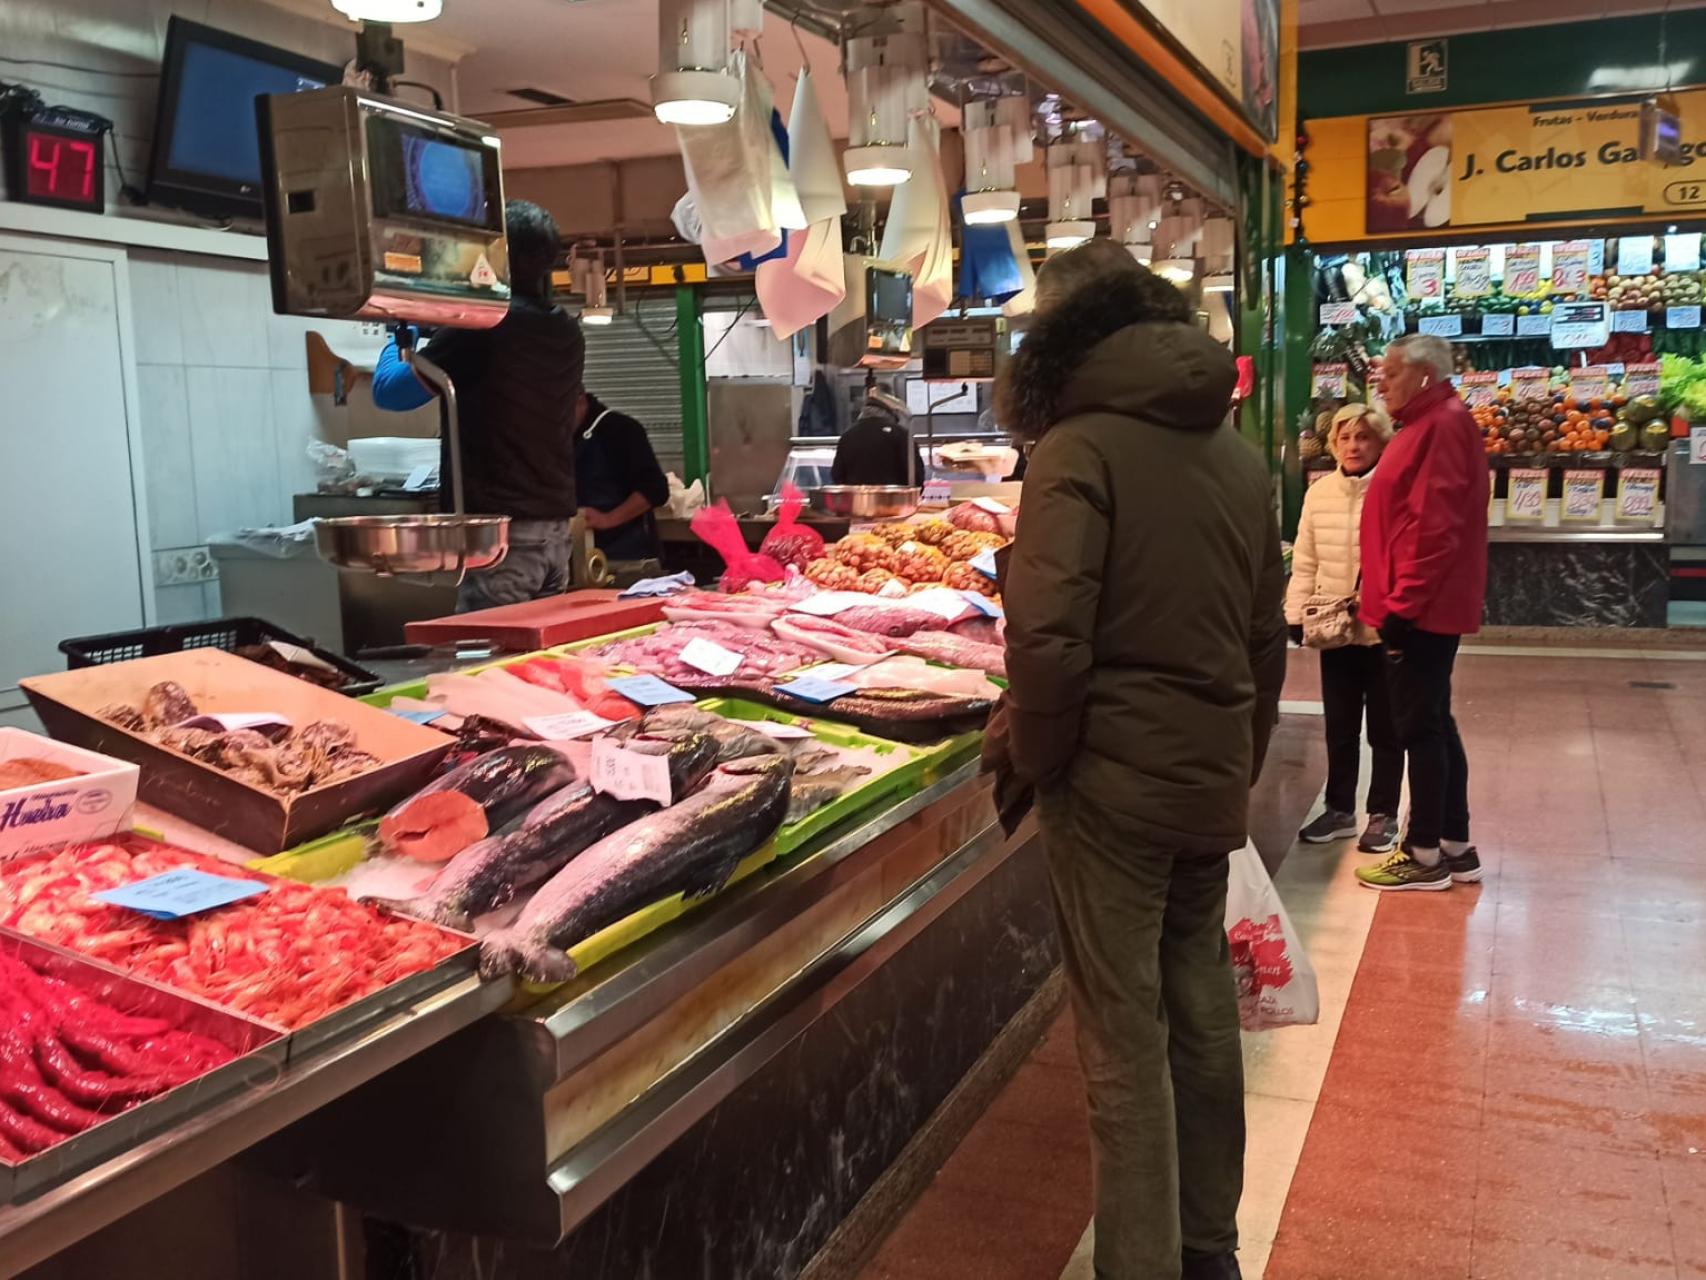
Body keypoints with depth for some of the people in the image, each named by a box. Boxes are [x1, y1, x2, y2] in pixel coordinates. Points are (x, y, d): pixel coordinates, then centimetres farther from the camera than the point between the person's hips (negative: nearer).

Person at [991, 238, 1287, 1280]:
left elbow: (1047, 638, -22)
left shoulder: (1080, 447, -12)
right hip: (1213, 781, 7)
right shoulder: (1240, 454, 8)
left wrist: (1033, 756, -6)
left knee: (1126, 1040, 3)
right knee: (1203, 1017, 18)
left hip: (1114, 778, -7)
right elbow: (1270, 637, 13)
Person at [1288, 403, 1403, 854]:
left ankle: (1383, 815, 21)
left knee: (1385, 729, 9)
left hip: (1383, 629, -4)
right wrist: (1296, 614, 3)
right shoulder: (1319, 492, 4)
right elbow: (1305, 563, 8)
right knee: (1339, 728, 15)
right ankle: (1340, 809, 27)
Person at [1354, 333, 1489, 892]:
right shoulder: (1430, 424, 19)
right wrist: (1391, 600, 19)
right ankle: (1455, 847, 20)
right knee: (1433, 723, 13)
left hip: (1422, 608, -10)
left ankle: (1425, 855, 4)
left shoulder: (1442, 425, -13)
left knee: (1418, 725, -4)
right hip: (1426, 607, 10)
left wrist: (1401, 603, -21)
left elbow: (1433, 526, -22)